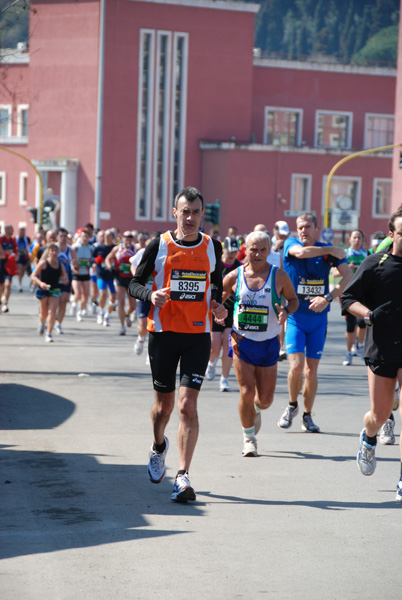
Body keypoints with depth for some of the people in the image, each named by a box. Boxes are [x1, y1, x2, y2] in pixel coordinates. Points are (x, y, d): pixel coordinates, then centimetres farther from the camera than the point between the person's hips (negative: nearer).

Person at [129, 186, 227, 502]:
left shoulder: (212, 247, 4)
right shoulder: (159, 246, -2)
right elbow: (135, 283, 3)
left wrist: (218, 306, 2)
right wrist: (150, 294, -18)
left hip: (198, 336, 0)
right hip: (163, 333, 0)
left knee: (188, 404, -12)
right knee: (164, 404, 11)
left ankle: (183, 477, -13)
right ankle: (159, 446, 44)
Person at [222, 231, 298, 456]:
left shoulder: (279, 276, -4)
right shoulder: (235, 276, -2)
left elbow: (294, 299, 8)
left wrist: (286, 311, -13)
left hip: (268, 344, 1)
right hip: (242, 343, 0)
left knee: (265, 399, 4)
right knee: (247, 393, -11)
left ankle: (256, 411, 42)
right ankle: (249, 438, 10)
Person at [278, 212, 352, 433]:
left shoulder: (329, 251, 0)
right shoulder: (291, 244, -3)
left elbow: (349, 276, -10)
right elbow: (301, 252, -28)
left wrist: (328, 298, -20)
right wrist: (332, 250, -18)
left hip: (318, 317, 2)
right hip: (295, 317, -1)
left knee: (312, 370, 2)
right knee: (297, 366, -14)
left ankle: (307, 416, 18)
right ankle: (292, 405, 12)